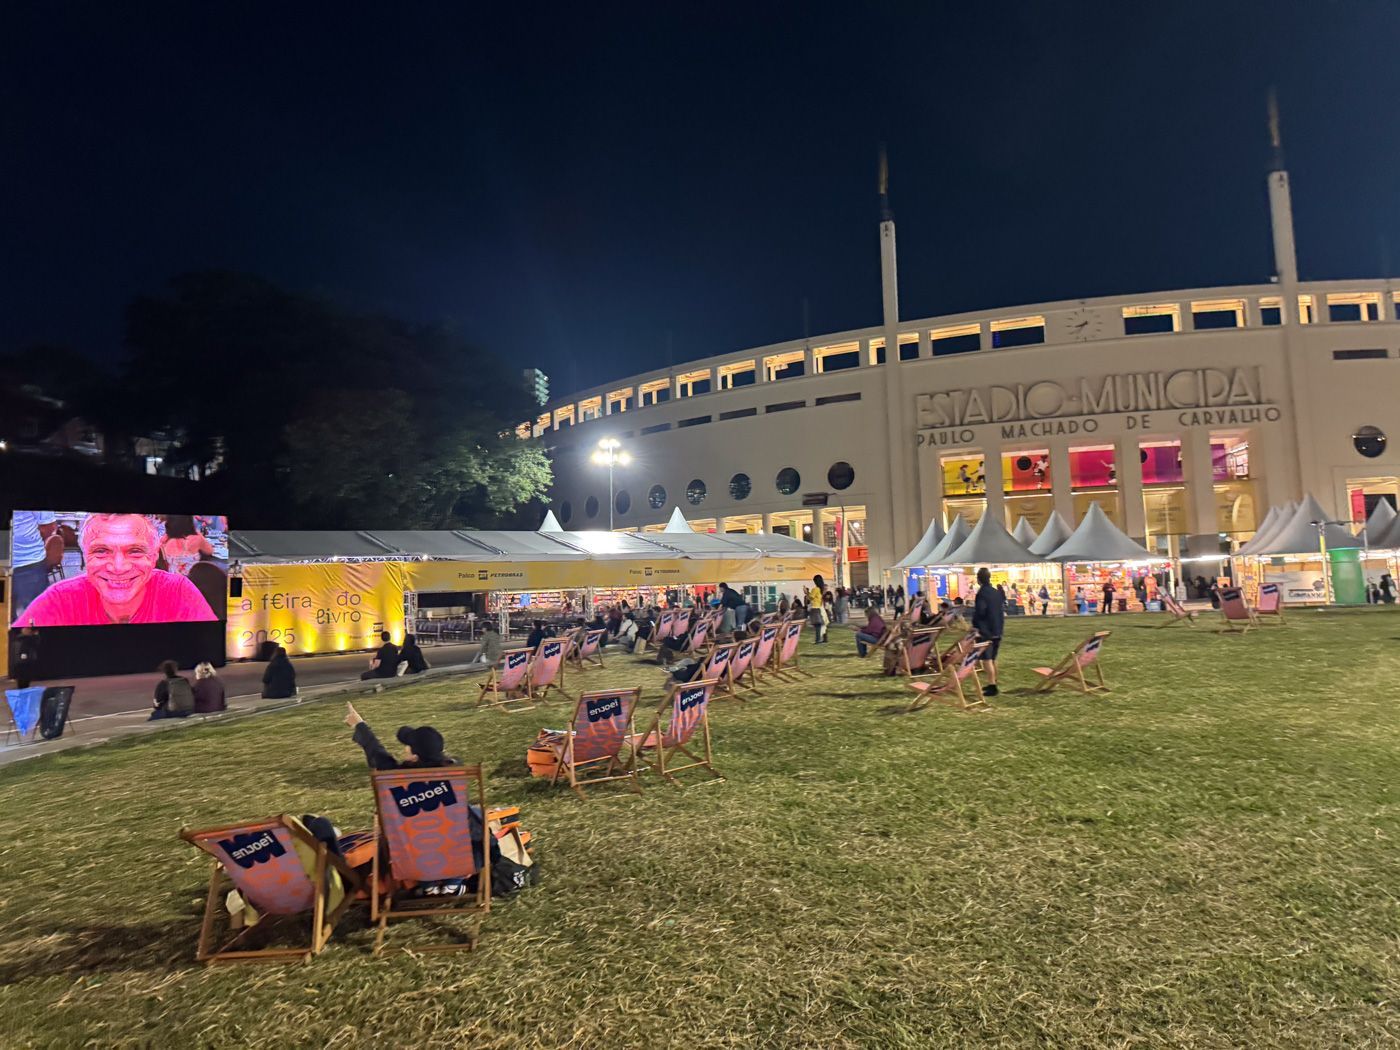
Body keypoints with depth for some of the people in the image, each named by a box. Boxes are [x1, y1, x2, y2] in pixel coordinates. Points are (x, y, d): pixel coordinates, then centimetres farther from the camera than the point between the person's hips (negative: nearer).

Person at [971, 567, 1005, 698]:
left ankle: (992, 687, -12)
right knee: (993, 658, 18)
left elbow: (979, 612, -19)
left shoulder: (982, 593, -14)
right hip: (997, 631, 8)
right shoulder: (997, 592, 11)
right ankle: (993, 683, 26)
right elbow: (1003, 610, 15)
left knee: (987, 659, -8)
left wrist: (975, 626, -5)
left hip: (985, 631, -8)